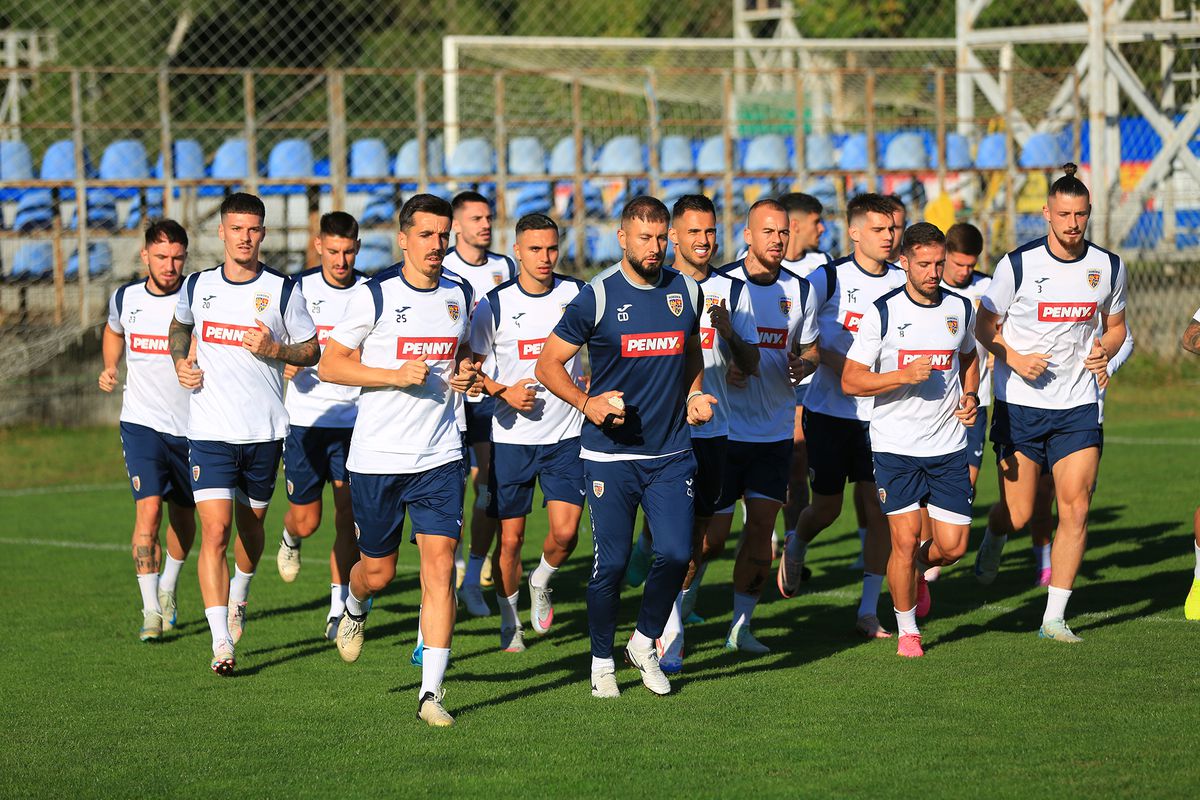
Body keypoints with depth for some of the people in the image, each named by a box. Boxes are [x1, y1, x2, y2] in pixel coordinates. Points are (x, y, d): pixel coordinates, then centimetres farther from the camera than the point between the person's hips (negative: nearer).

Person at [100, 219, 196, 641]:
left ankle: (168, 589, 40)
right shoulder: (125, 299, 0)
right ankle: (151, 611, -14)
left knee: (183, 516, 14)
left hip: (192, 425, 0)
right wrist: (110, 370, 7)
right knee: (148, 510, -16)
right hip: (141, 421, 0)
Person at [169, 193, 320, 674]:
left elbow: (312, 350, 4)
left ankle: (239, 594, 49)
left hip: (264, 432, 0)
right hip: (210, 431, 0)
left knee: (250, 524, 16)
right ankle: (221, 643, -15)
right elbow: (180, 325, 25)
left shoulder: (283, 291, -4)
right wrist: (180, 363, 6)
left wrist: (274, 349, -15)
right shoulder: (197, 287, 3)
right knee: (215, 530, -13)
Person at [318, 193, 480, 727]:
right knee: (378, 571, 9)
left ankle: (431, 692, -9)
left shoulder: (460, 296, 7)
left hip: (439, 457, 2)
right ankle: (355, 607, 47)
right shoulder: (374, 296, -7)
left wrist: (466, 373, 1)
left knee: (439, 567, -10)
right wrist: (397, 375, -18)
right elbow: (329, 364, -6)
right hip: (376, 458, -2)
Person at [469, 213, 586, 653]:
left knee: (565, 532, -11)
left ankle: (542, 582, 22)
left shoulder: (577, 294, -1)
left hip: (566, 434, 1)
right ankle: (509, 622, 22)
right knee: (510, 537, 3)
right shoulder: (494, 305, -5)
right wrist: (504, 392, -14)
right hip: (512, 437, -1)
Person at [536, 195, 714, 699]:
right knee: (611, 562, -2)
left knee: (676, 554, -7)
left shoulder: (686, 292, 6)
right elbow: (548, 365, -2)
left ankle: (646, 645, 16)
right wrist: (587, 402, -17)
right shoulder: (598, 297, -7)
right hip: (609, 454, -3)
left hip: (671, 454, 3)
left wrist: (693, 395, 7)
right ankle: (602, 661, 16)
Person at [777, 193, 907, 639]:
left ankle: (869, 611, 0)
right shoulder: (828, 279, -8)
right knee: (827, 507, 5)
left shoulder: (903, 282, 1)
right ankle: (796, 549, 40)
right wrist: (837, 363, -18)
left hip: (880, 413, 2)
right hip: (830, 411, -2)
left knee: (879, 505, -6)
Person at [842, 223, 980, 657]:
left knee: (953, 545, -1)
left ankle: (919, 569, 34)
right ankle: (907, 629, 13)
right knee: (905, 541, -7)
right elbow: (850, 380, -8)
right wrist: (904, 376, -21)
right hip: (895, 446, -3)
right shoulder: (882, 312, -8)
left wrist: (970, 397, 7)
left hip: (948, 445, 3)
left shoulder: (961, 308, 4)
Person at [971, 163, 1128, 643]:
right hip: (1020, 405, -2)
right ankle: (993, 541, 39)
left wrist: (1105, 351, -6)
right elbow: (984, 326, 1)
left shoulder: (1109, 267, 1)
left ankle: (1054, 617, 0)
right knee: (1017, 514, 1)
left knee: (1076, 509, -8)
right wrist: (1016, 360, -15)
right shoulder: (1017, 265, -9)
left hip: (1078, 406, 2)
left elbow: (1115, 326, 16)